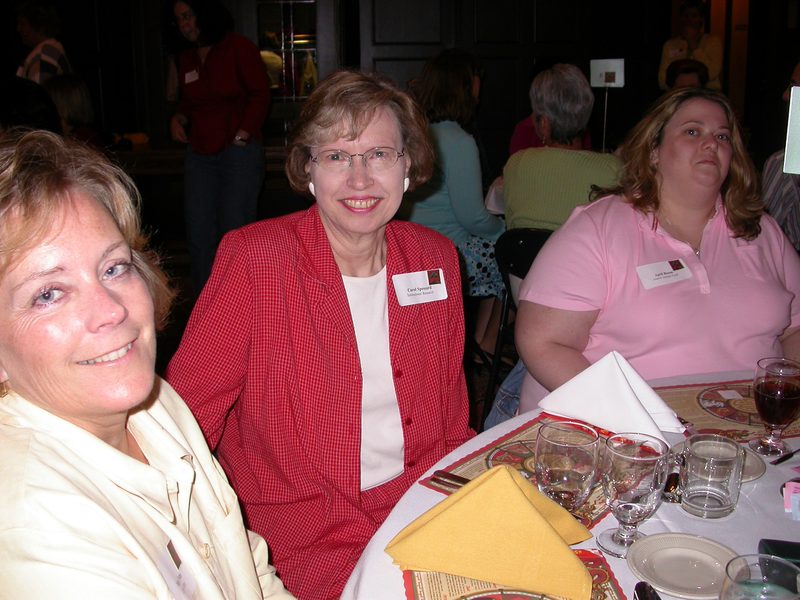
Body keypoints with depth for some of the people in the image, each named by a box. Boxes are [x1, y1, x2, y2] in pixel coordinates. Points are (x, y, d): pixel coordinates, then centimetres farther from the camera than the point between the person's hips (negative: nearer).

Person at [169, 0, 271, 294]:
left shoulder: (238, 47, -1)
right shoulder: (186, 59, 16)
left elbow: (260, 93, -5)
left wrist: (243, 134, -12)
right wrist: (178, 118, 3)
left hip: (239, 150, -6)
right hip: (199, 154, 6)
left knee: (234, 231, -6)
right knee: (198, 234, 3)